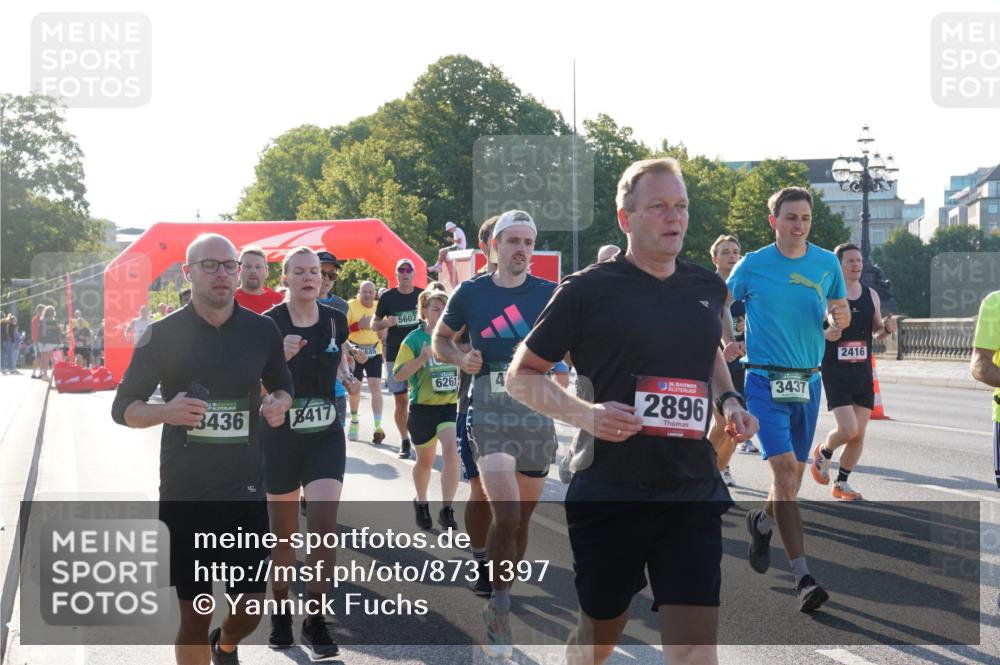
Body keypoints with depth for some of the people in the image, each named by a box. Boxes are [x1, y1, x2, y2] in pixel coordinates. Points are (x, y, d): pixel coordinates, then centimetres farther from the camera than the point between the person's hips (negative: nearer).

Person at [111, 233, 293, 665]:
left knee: (251, 607, 6)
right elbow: (123, 408, 0)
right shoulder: (163, 334, -5)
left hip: (246, 488, 2)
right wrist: (165, 411, -21)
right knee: (195, 614, 2)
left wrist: (279, 403, -6)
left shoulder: (262, 330, 2)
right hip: (185, 492, -2)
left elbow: (282, 386, 19)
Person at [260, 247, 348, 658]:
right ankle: (280, 612, 30)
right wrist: (280, 357, -29)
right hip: (279, 437, -2)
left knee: (324, 524, -13)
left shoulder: (336, 322, 1)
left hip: (326, 436, 2)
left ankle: (315, 621, -1)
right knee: (282, 533, 9)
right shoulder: (268, 324, -9)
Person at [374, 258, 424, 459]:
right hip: (395, 354, 0)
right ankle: (404, 441, 11)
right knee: (400, 399, 2)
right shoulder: (388, 297, 3)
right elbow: (374, 325, 8)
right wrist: (387, 323, -12)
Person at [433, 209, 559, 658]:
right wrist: (461, 358, -7)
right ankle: (498, 608, -2)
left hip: (539, 412, 2)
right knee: (506, 515, -18)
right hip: (490, 413, -2)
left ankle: (501, 603, 30)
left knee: (522, 517, 11)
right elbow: (440, 340, 13)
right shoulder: (470, 293, 2)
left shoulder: (549, 295, 3)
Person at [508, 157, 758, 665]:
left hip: (692, 494, 3)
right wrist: (584, 413, -17)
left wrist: (728, 400, 9)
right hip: (609, 492, -3)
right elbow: (521, 375, -1)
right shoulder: (588, 290, -6)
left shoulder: (708, 289, 9)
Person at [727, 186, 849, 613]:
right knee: (785, 469, -17)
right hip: (765, 381, -4)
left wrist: (839, 317, -10)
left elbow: (839, 315, 13)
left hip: (808, 381, 4)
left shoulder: (827, 263, 5)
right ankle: (803, 577, -18)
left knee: (795, 472, 12)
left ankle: (761, 522, 46)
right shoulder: (753, 265, -4)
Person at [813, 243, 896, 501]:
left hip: (863, 373, 5)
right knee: (848, 429, -15)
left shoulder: (871, 295, 9)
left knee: (859, 433, 4)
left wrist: (886, 328, -3)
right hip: (836, 373, -5)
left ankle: (841, 483, 20)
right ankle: (823, 453, 17)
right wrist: (825, 335, -24)